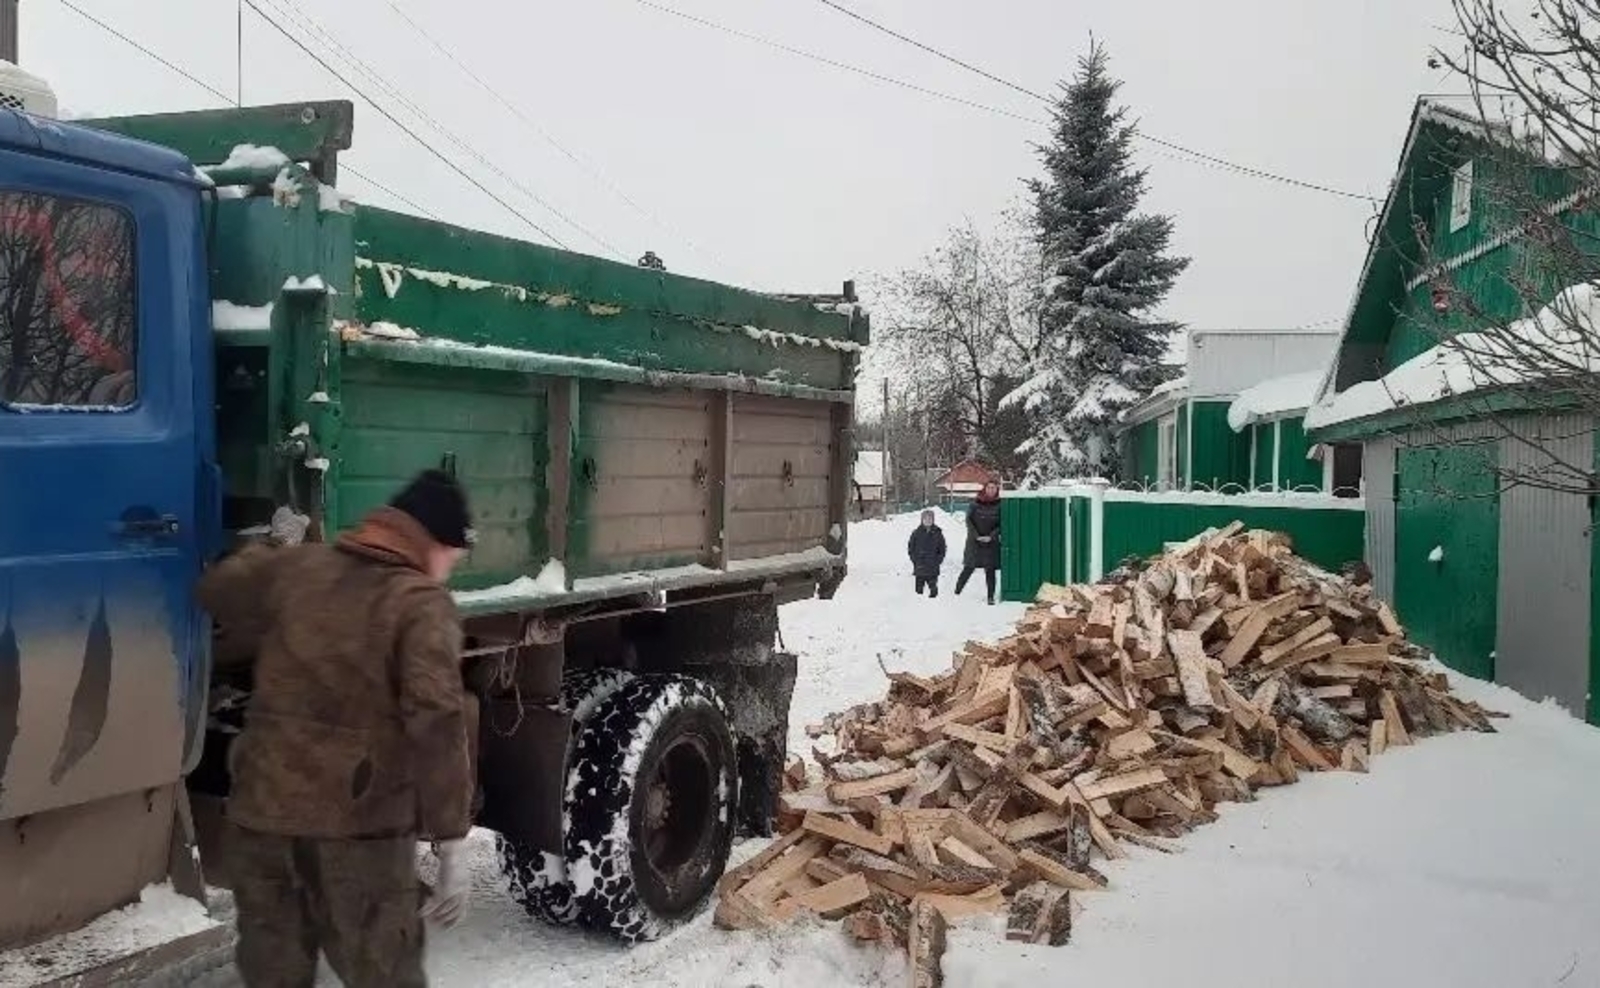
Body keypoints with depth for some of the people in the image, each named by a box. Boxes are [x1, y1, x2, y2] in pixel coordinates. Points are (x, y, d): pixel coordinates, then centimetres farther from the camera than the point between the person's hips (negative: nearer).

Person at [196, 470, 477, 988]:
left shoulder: (295, 568, 7)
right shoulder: (422, 604, -11)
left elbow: (218, 589, 27)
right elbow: (437, 725, -20)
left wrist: (275, 546, 42)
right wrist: (452, 839, -19)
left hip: (262, 810, 5)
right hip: (359, 827, -5)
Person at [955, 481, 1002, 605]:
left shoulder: (999, 505, 1)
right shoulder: (976, 504, -1)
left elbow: (1000, 525, 1)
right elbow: (969, 520, -1)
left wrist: (991, 536, -11)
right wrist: (977, 536, -10)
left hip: (991, 543, 0)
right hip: (974, 541, 0)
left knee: (990, 570, 1)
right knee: (969, 568, 1)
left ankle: (991, 596, 7)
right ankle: (957, 591, 13)